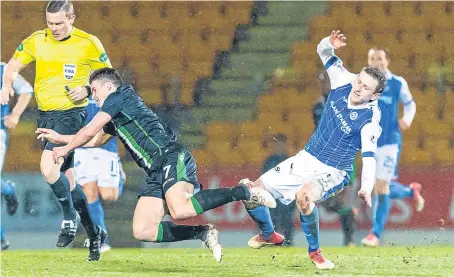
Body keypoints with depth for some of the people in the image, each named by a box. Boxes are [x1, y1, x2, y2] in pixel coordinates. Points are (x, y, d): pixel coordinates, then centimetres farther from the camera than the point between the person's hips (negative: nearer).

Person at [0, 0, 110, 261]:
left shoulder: (88, 43, -6)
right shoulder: (37, 40, 5)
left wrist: (87, 90, -16)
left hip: (71, 113, -6)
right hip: (45, 114, 6)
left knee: (48, 168, -23)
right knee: (66, 177, 9)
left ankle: (70, 217, 0)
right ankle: (94, 234, 21)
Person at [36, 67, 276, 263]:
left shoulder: (119, 97, 2)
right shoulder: (114, 117, 29)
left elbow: (88, 132, 1)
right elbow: (94, 141, 45)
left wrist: (65, 149, 17)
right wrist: (59, 137, 46)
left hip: (172, 158, -10)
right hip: (157, 173, 10)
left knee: (179, 211, -35)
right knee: (142, 231, -3)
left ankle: (243, 192, -19)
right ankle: (202, 233, -1)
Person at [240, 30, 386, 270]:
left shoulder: (369, 119, -22)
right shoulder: (343, 82, -7)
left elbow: (369, 157, -29)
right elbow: (324, 53, 2)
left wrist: (366, 187, -47)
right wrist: (330, 44, -22)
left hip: (331, 174, -6)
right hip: (305, 160, 6)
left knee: (304, 196, -40)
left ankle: (314, 251, -14)